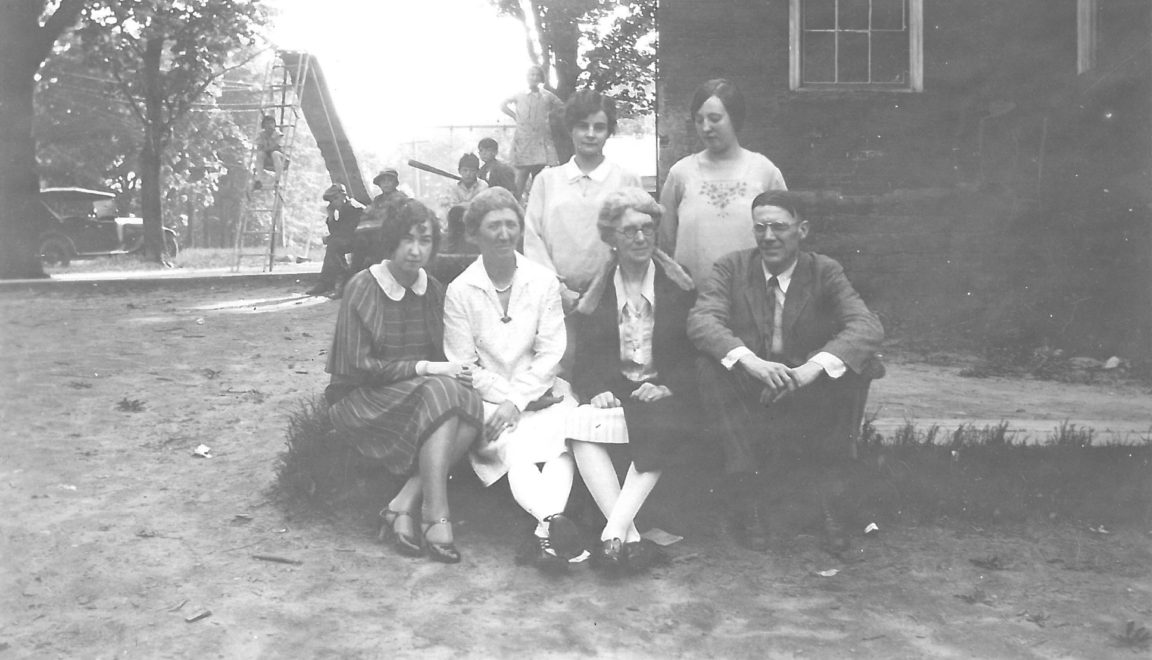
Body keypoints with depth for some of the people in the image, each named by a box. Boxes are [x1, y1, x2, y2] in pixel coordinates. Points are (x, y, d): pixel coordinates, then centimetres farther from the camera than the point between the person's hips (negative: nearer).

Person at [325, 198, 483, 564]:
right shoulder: (363, 287, -9)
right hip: (361, 400, -5)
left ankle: (402, 507, -26)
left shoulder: (433, 289, 9)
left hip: (421, 392, 6)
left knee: (470, 404, -27)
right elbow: (355, 365, -14)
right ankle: (436, 518, -33)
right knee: (441, 394, -33)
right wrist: (424, 369, -19)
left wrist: (453, 370, -9)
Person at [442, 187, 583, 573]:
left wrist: (518, 400, -12)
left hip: (540, 392, 2)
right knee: (516, 449, -32)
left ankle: (546, 530, -47)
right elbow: (463, 365, -1)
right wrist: (504, 396, -13)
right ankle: (554, 520, -53)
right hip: (487, 399, -1)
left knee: (564, 437, -31)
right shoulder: (460, 291, 2)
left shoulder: (544, 281, 6)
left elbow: (550, 353, 1)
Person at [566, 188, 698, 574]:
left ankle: (615, 531, -37)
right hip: (613, 394, 2)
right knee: (581, 426, -31)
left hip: (663, 395, -2)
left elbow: (694, 353, 4)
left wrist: (668, 387, -13)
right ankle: (628, 536, -34)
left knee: (661, 430, -36)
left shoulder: (680, 287, 8)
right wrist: (596, 390, -10)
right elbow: (585, 358, 11)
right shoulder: (595, 294, 13)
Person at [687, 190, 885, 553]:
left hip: (810, 399, 0)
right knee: (710, 363, -27)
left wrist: (814, 366, -36)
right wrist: (750, 361, -37)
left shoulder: (824, 272, -1)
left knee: (854, 364, -25)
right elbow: (701, 319, -18)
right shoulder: (731, 268, 0)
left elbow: (868, 326, -17)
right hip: (747, 397, 0)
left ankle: (828, 493, -18)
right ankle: (747, 494, -27)